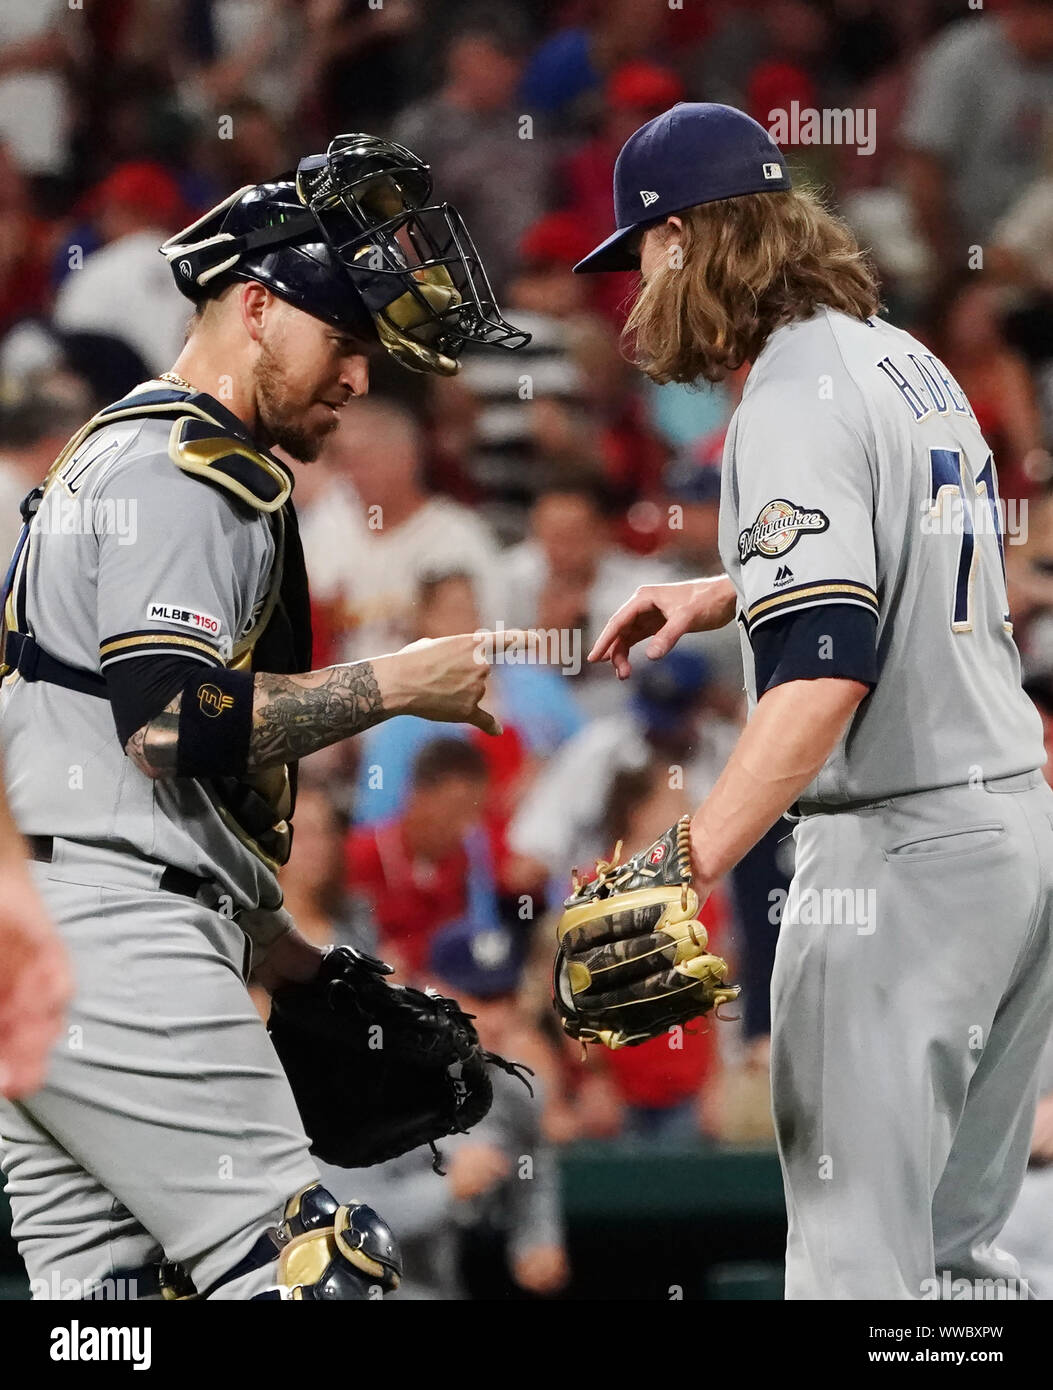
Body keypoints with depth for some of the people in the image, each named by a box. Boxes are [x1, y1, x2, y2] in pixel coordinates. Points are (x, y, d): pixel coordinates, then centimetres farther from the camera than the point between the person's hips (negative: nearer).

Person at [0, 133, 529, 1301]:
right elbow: (171, 725, -19)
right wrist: (397, 684, -11)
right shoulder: (189, 470, -6)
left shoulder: (109, 453, 27)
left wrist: (302, 972, 23)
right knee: (302, 1263, -14)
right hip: (114, 936, -10)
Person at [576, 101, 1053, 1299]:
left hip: (900, 847, -9)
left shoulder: (796, 399, -15)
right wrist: (711, 598, 22)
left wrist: (676, 874, -33)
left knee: (858, 1251, -7)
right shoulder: (908, 362, 13)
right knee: (955, 1235, 14)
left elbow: (823, 673, -27)